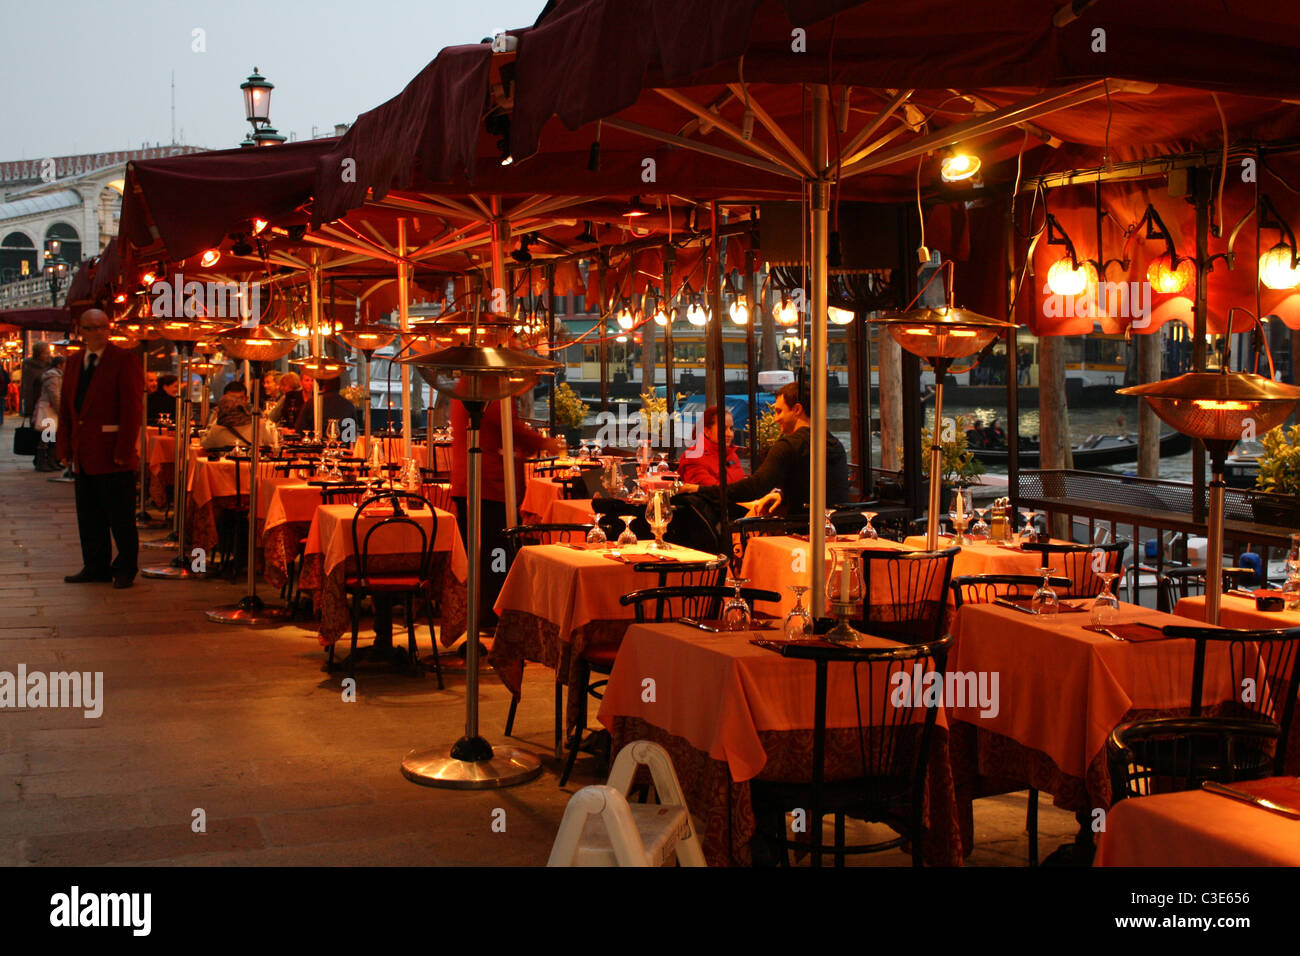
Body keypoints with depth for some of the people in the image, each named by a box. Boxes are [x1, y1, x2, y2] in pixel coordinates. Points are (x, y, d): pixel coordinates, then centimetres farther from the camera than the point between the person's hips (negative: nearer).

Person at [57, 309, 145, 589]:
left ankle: (125, 569, 10)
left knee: (120, 517, 1)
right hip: (83, 455, 7)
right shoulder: (74, 362, 14)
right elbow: (66, 408, 16)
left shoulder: (125, 361, -7)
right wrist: (65, 447, 8)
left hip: (113, 455, -7)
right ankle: (95, 566, 21)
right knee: (88, 516, 11)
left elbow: (132, 409, -11)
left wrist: (123, 450, -16)